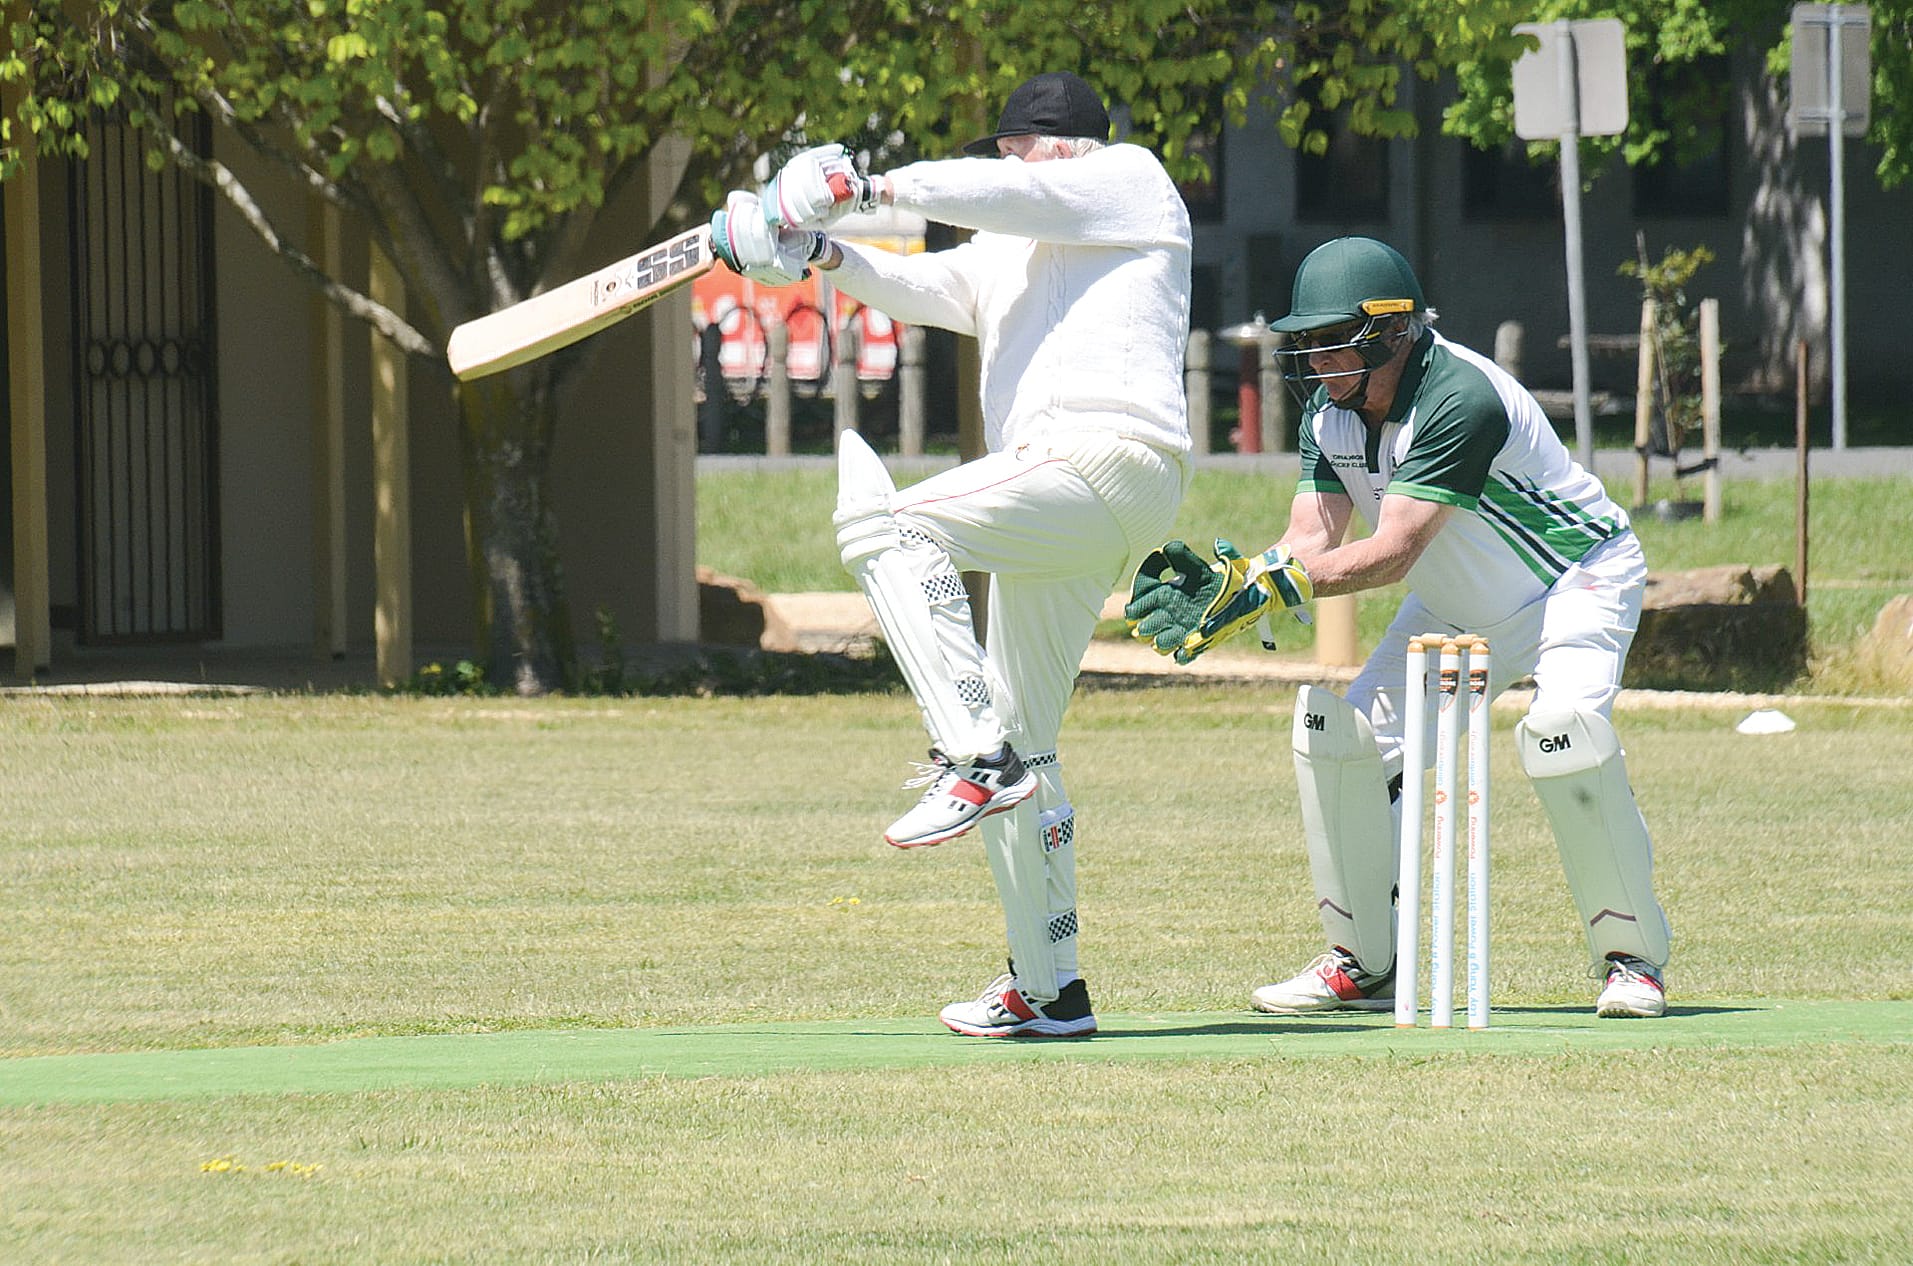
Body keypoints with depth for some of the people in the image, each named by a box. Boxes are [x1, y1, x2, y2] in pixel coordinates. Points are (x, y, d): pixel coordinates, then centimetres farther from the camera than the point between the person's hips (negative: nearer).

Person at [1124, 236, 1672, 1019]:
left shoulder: (1460, 398, -33)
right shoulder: (1330, 412, -7)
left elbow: (1394, 551, -38)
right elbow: (1312, 538, -16)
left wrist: (1273, 584, -47)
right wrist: (1226, 579, -35)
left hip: (1578, 580, -8)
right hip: (1460, 609, 8)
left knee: (1562, 728, -32)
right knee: (1339, 724, -6)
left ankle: (1632, 956, -16)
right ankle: (1364, 965, 7)